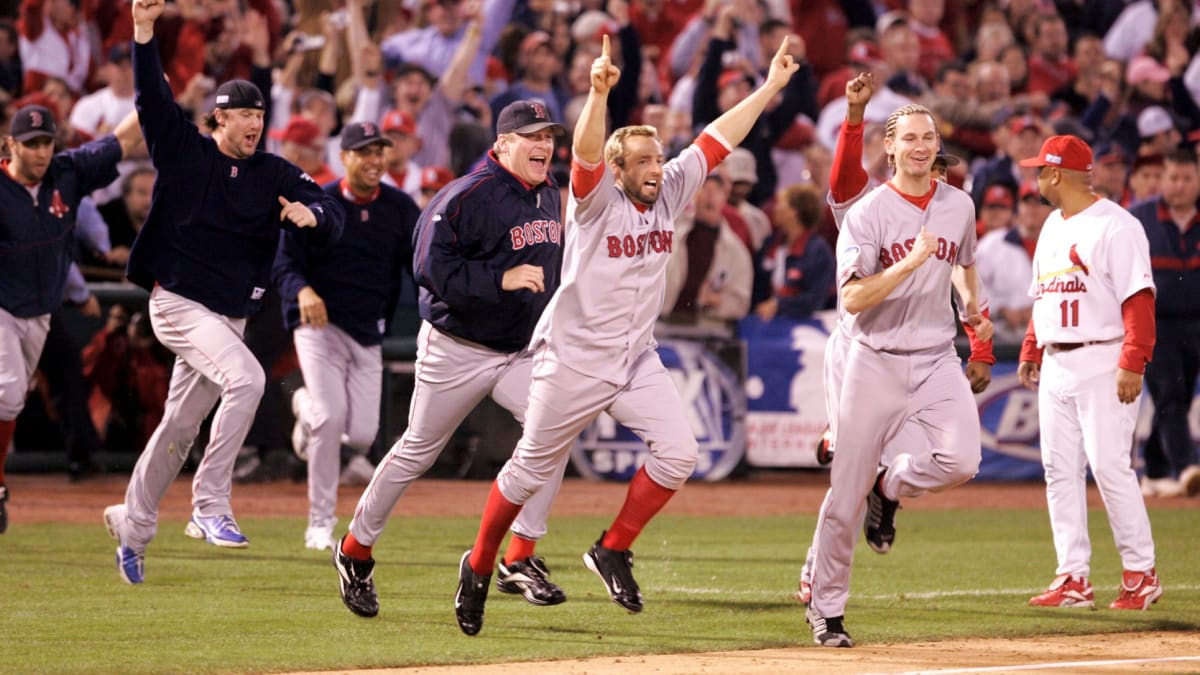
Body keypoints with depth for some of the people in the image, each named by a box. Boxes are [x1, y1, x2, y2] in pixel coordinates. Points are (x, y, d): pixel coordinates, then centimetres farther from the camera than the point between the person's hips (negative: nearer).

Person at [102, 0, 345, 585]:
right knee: (245, 378, -27)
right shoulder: (184, 151, -1)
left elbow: (333, 218, -4)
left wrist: (312, 215, -27)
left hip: (230, 313, 5)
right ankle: (210, 505, -24)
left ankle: (132, 524, 29)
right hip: (177, 301, -5)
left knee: (182, 425, 12)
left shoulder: (275, 175, 5)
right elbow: (152, 97, -11)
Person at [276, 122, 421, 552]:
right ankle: (320, 524, -6)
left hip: (368, 335, 3)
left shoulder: (399, 208, 3)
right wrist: (303, 291, -29)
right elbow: (285, 264, -6)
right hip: (319, 324, -3)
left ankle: (307, 408, 33)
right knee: (331, 417, -19)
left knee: (362, 435, -3)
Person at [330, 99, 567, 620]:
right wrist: (502, 280, -31)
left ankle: (520, 559, -16)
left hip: (521, 351, 6)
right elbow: (431, 268, -26)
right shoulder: (467, 197, -19)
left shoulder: (550, 194, 6)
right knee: (417, 452, 7)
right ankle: (355, 551, 28)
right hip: (457, 350, -6)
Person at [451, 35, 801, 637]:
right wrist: (599, 93, -51)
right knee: (532, 470, 6)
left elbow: (718, 138, 2)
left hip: (637, 360, 5)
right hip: (573, 359, -5)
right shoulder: (597, 198, -15)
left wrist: (769, 88, -1)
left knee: (677, 452, -12)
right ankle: (478, 567, 25)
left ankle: (613, 553, 4)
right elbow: (585, 152, -34)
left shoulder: (669, 193, 1)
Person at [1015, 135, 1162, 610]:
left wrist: (1133, 362, -22)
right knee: (1059, 469, 5)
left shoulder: (1114, 225, -10)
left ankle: (1141, 573, -3)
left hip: (1101, 364, -9)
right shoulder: (1052, 227, 18)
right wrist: (1030, 352, 17)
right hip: (1055, 365, 9)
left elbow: (1138, 299, -15)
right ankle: (1073, 579, 8)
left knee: (1109, 465, -11)